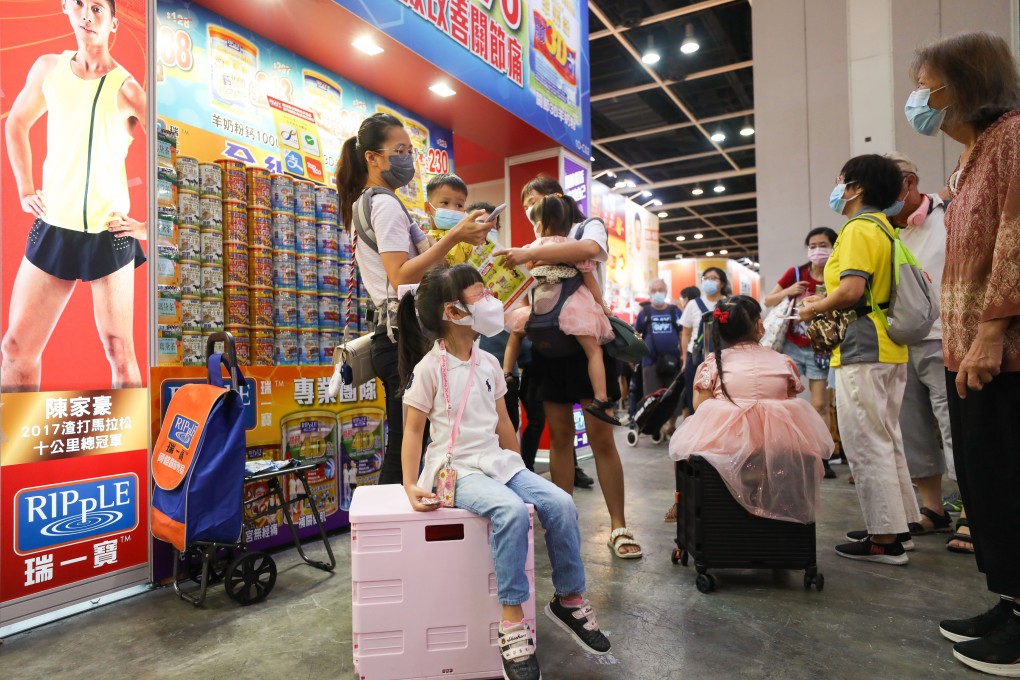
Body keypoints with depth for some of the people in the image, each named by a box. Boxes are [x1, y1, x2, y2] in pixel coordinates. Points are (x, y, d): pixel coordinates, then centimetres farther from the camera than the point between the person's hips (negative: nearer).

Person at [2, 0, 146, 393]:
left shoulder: (126, 88, -7)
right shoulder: (48, 68, 8)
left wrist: (150, 225, -8)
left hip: (109, 234, -4)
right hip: (53, 228, 5)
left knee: (119, 350, 1)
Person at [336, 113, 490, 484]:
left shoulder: (364, 204, 22)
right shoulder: (387, 204, -8)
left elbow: (412, 260, 19)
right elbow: (401, 276, -20)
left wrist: (458, 241, 12)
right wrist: (453, 237, -23)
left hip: (392, 334, 10)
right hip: (404, 336, -10)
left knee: (401, 442, 13)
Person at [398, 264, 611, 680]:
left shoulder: (489, 363, 9)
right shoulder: (430, 367, -9)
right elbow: (413, 430, -6)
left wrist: (518, 469, 17)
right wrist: (410, 485, -15)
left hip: (498, 462, 6)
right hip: (457, 469, -6)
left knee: (561, 503, -12)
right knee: (512, 511, -32)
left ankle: (569, 600, 8)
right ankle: (512, 623, -18)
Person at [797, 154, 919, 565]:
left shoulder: (859, 228, -12)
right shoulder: (884, 227, 18)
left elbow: (852, 290, -23)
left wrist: (814, 308, -7)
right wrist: (827, 300, 18)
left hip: (863, 350, -10)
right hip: (887, 349, 10)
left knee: (866, 445, -4)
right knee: (886, 441, 15)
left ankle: (884, 539, 3)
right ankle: (898, 526, 25)